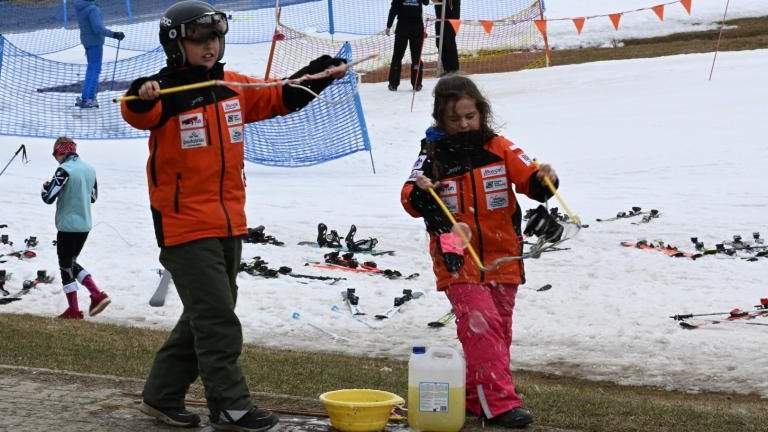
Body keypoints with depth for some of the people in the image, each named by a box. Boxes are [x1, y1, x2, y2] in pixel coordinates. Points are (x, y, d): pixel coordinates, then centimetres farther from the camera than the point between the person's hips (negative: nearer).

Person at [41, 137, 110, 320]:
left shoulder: (64, 170, -16)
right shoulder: (89, 169, 7)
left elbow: (48, 197, -18)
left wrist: (46, 186, 2)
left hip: (68, 226, -7)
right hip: (85, 225, 7)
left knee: (66, 266, 4)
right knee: (71, 263, 20)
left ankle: (74, 311, 6)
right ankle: (97, 295, 7)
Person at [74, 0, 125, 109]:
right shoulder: (92, 9, -26)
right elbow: (98, 28, -30)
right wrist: (113, 34, -28)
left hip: (86, 39, 9)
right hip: (95, 41, -9)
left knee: (91, 68, 21)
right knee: (95, 69, -4)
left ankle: (86, 97, 25)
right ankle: (86, 99, -10)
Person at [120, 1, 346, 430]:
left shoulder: (234, 87, 9)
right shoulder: (166, 92, -12)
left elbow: (278, 98, 21)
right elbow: (140, 114, -32)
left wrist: (317, 75, 9)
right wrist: (143, 98, -53)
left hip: (229, 223, 8)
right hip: (186, 226, -8)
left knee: (205, 318, 15)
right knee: (217, 322, -8)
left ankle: (163, 395, 27)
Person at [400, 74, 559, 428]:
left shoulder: (499, 148, 2)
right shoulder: (433, 154, -3)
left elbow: (528, 177, -6)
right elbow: (411, 200, -8)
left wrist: (542, 179, -27)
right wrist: (419, 193, -30)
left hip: (502, 259, 4)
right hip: (458, 262, -3)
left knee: (498, 330, 11)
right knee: (482, 325, -16)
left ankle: (476, 396, 26)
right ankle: (499, 401, -16)